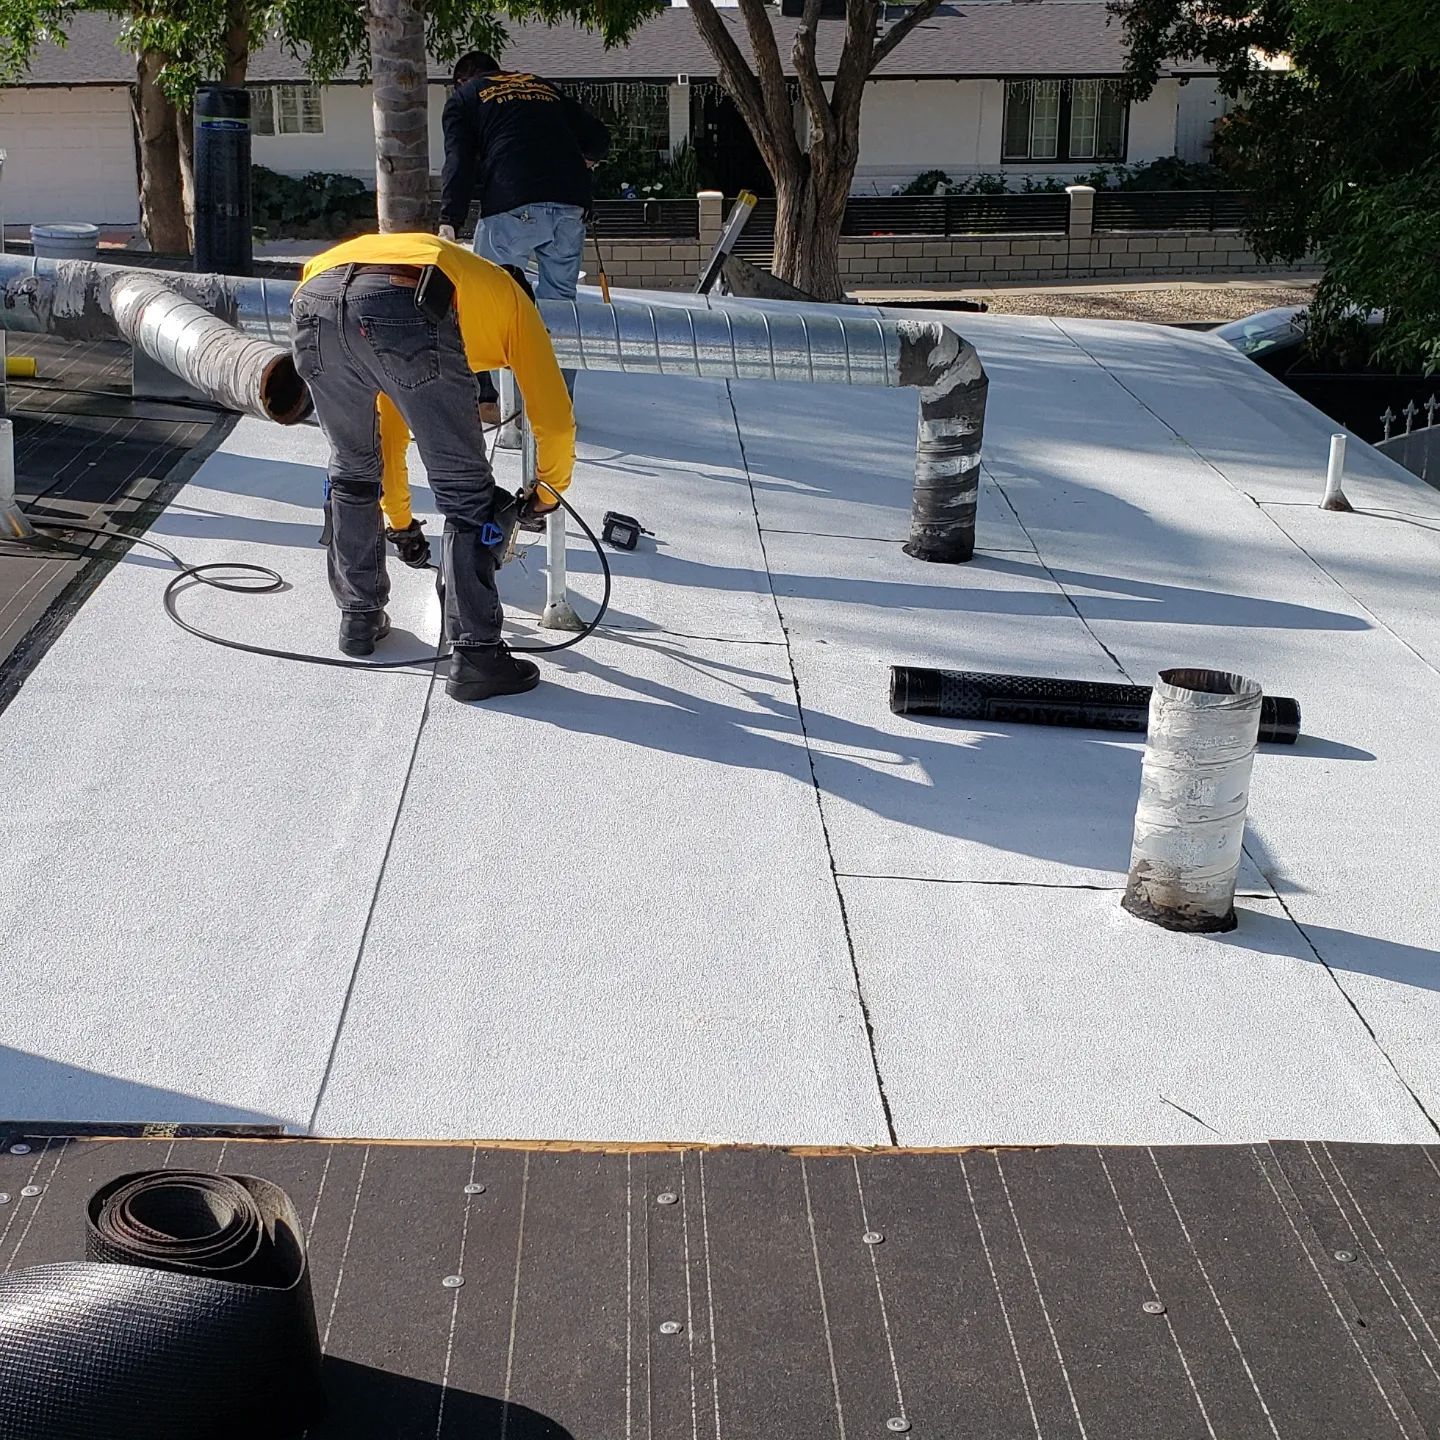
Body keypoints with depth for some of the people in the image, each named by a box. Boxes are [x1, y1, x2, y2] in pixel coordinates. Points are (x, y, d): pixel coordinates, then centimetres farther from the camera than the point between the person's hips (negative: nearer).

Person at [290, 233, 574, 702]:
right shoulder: (510, 298, 34)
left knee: (351, 471, 29)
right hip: (407, 311, -5)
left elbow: (387, 418, 52)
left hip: (312, 305, 6)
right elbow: (554, 416, 27)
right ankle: (475, 655, 9)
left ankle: (359, 618, 39)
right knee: (466, 495, 8)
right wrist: (548, 490, 45)